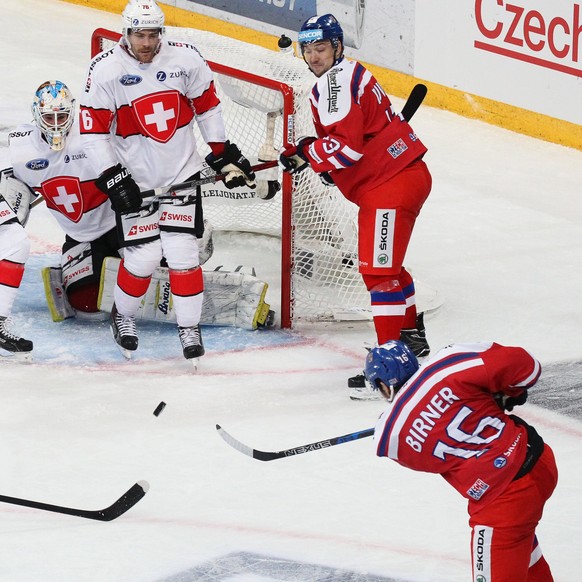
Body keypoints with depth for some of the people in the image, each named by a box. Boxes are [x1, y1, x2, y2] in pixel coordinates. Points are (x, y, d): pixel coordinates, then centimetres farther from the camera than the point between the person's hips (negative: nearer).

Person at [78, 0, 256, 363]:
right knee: (144, 256, -5)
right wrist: (114, 178, -15)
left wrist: (225, 154, 9)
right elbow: (93, 131, -10)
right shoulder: (105, 71, -14)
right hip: (134, 178, -2)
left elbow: (207, 106, 7)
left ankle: (190, 329, 9)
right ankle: (123, 316, 23)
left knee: (182, 251, -6)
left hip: (182, 170, 2)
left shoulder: (186, 59, -8)